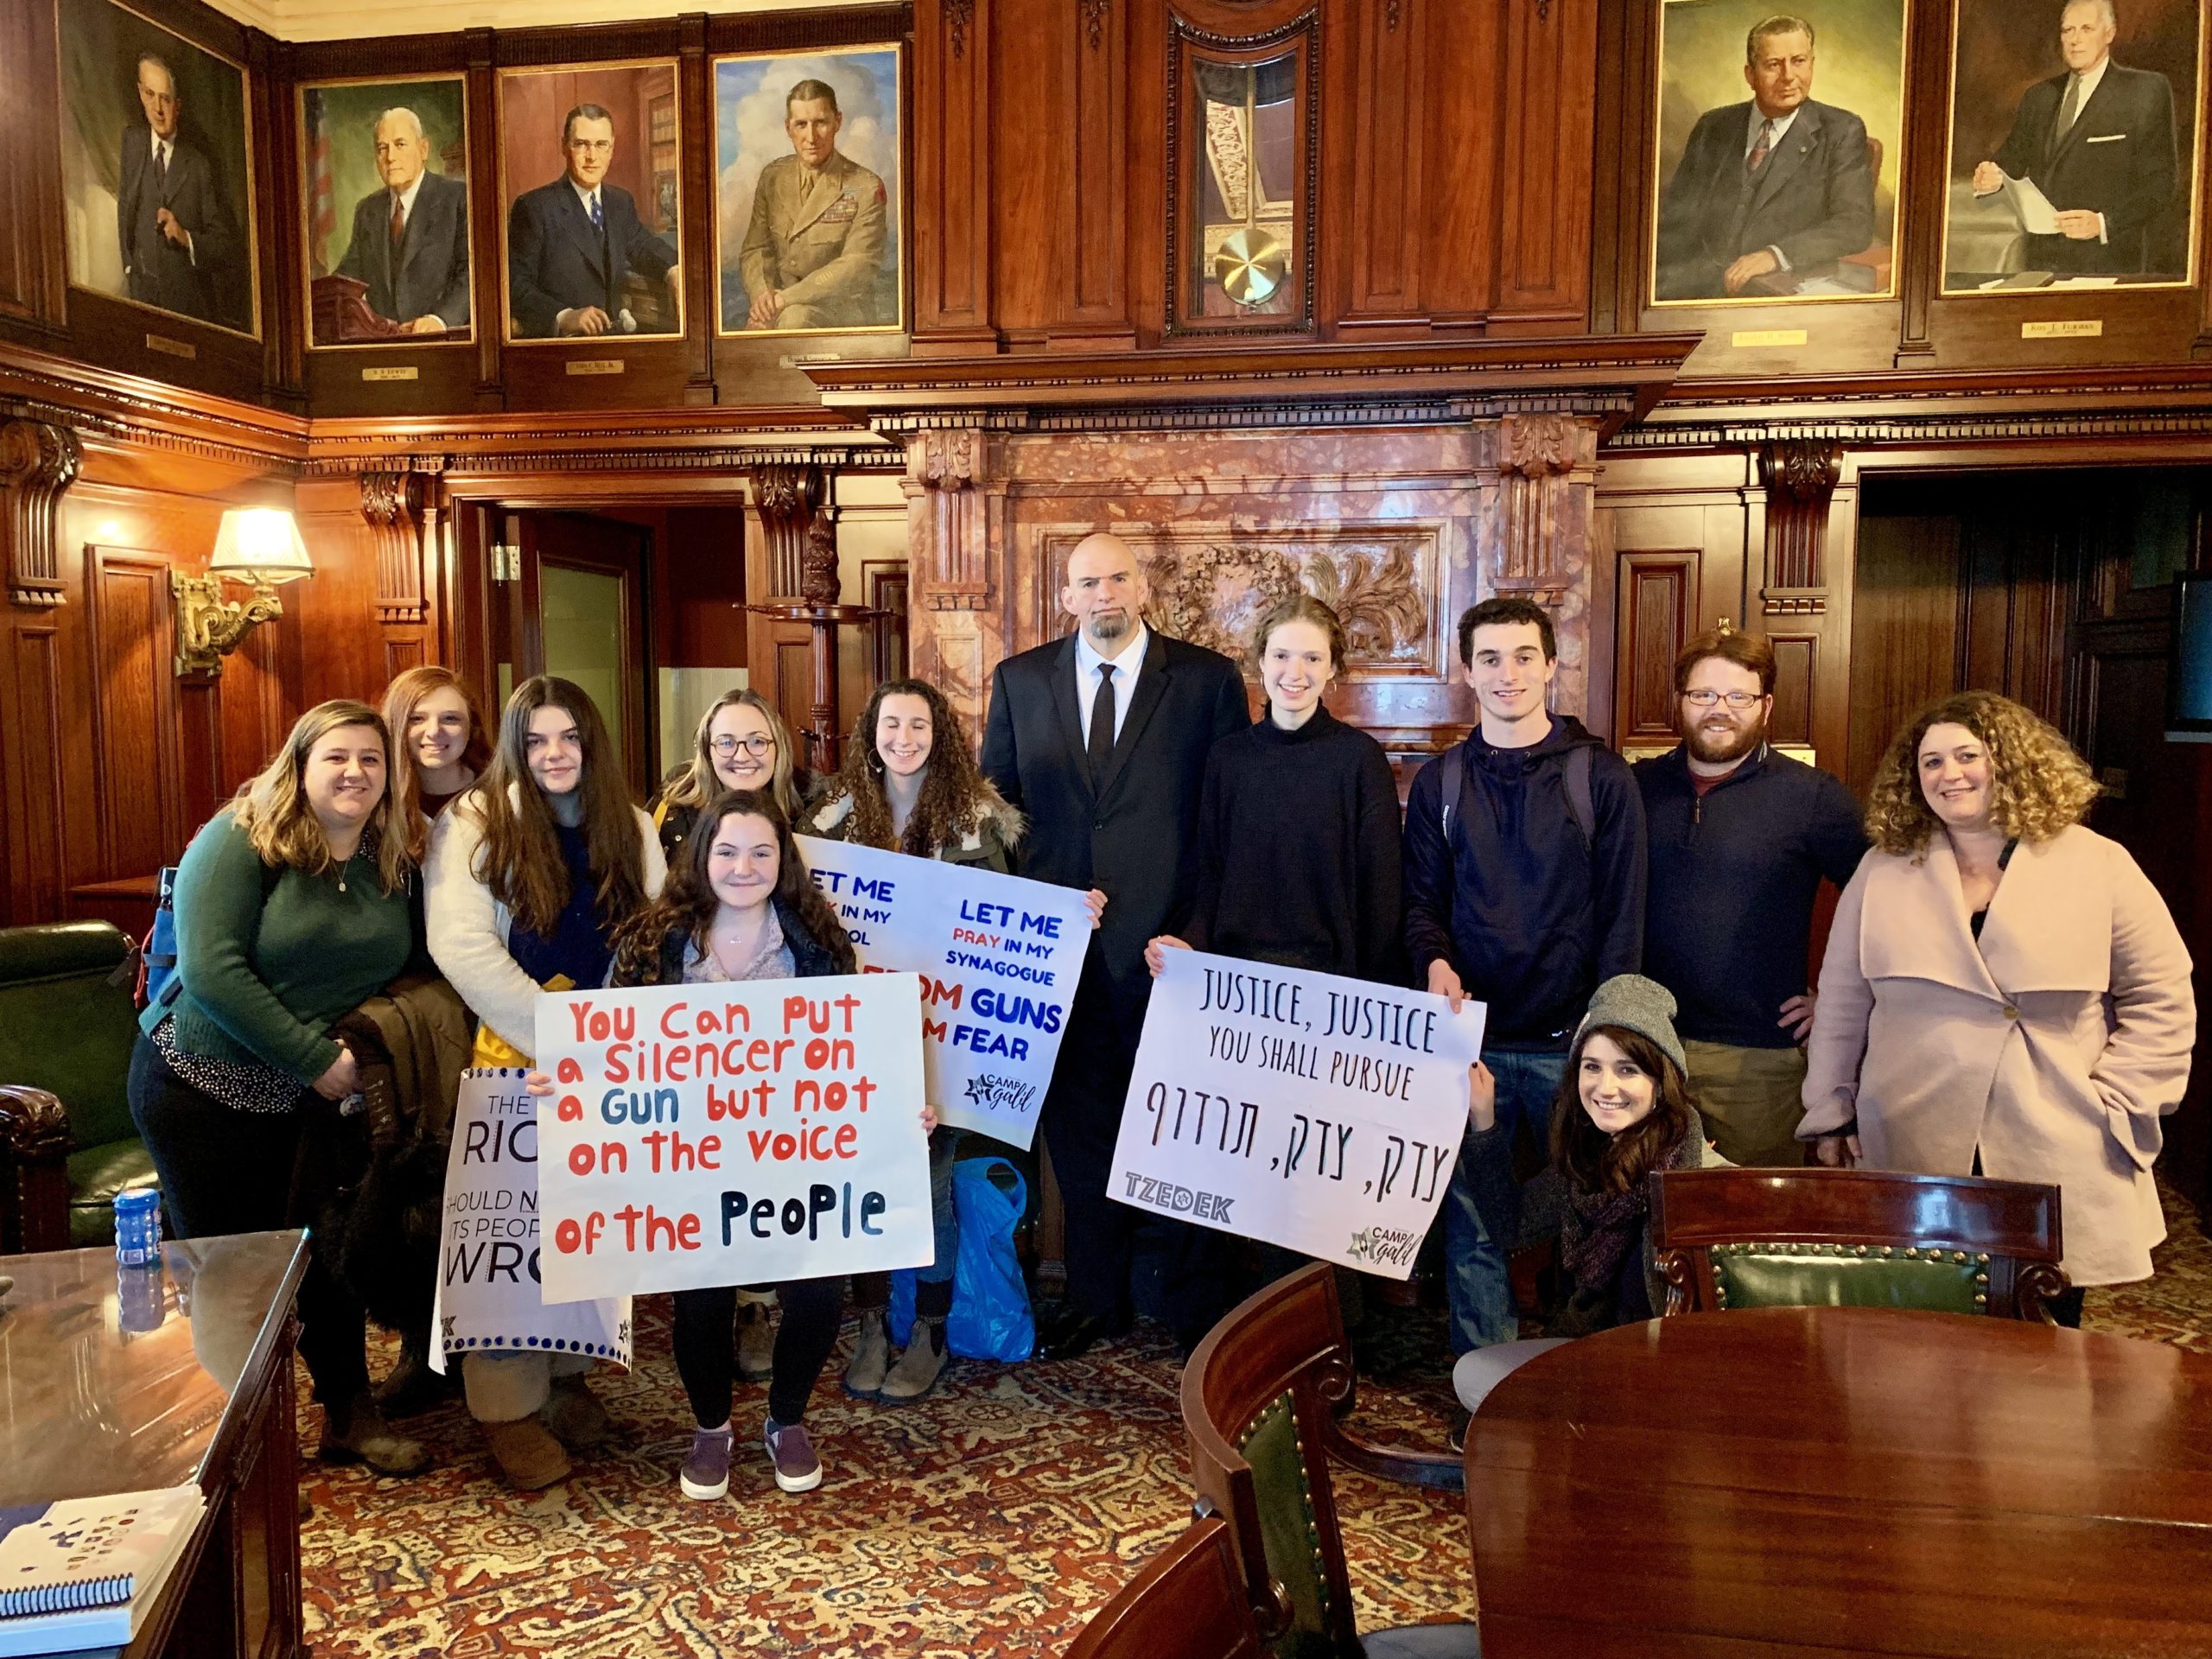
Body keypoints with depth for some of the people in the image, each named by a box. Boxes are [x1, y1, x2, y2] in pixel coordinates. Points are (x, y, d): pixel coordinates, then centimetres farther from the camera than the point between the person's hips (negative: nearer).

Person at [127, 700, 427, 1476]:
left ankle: (348, 1415, 26)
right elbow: (210, 970, -24)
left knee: (332, 1246, 8)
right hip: (203, 1087, -5)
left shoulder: (395, 866, 2)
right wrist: (316, 1057, -23)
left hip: (318, 1094, 5)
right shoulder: (239, 841, -15)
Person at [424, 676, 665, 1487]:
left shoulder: (630, 828, 7)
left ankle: (567, 1374, 27)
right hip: (511, 1062, -3)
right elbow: (460, 947, -15)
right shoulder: (472, 824, -4)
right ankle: (509, 1407, 15)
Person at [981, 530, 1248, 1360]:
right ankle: (1096, 1298, 29)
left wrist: (1203, 926, -8)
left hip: (1167, 943, -2)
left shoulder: (1208, 680, 0)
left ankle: (1196, 1309, 23)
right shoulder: (1019, 681, 8)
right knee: (1077, 1127, 12)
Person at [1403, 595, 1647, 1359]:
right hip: (1471, 1038, 2)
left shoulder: (1602, 777, 1)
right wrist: (1435, 962, -12)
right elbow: (1421, 901, 10)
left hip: (1571, 1039, -2)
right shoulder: (1438, 782, 7)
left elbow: (1622, 917, -1)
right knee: (1474, 1223, 7)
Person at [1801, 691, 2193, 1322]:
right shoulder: (1882, 872, 6)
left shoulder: (2098, 867, 2)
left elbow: (2161, 999, 4)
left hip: (2058, 1166, -1)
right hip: (1912, 1159, 1)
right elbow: (1841, 1005, 10)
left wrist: (2114, 1105, -4)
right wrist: (1831, 1115, 9)